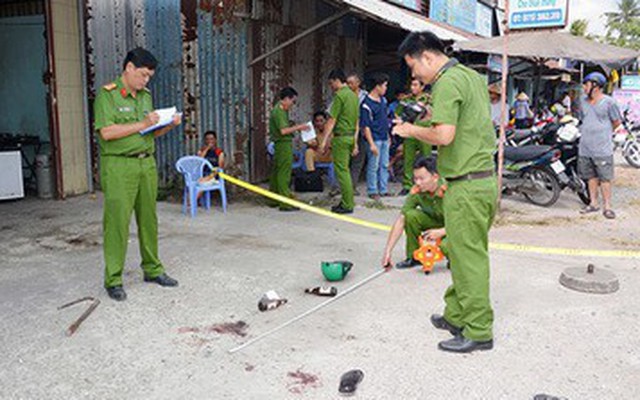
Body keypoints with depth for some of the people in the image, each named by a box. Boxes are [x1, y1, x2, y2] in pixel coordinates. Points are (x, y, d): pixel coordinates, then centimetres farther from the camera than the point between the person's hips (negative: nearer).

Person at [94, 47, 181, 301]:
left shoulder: (145, 96, 16)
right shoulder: (107, 94, -6)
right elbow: (106, 132, -17)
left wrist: (169, 125, 2)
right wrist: (142, 124, -15)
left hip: (147, 164, 7)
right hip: (119, 167, -6)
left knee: (149, 219, 11)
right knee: (117, 222, -4)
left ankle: (152, 269, 23)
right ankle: (113, 280, 5)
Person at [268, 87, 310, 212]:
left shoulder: (282, 110, 16)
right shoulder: (278, 111, -15)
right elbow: (283, 130, -23)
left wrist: (296, 128, 10)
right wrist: (298, 127, -16)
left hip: (282, 145, 10)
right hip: (283, 144, -10)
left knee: (277, 172, 14)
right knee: (284, 174, -9)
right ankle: (286, 203, -7)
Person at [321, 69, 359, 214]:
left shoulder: (340, 95, -11)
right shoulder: (353, 95, 15)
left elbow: (332, 121, -14)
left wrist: (325, 140, -11)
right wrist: (355, 142, 21)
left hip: (341, 137, -9)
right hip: (351, 136, 9)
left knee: (341, 170, -4)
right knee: (345, 170, 14)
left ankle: (347, 205, -2)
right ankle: (347, 201, 18)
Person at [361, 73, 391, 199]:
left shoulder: (383, 100, 10)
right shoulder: (366, 104, -16)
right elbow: (365, 126, -18)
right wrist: (371, 144, -21)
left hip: (384, 138, 8)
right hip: (375, 139, -8)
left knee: (384, 165, 13)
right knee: (373, 166, -1)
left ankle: (383, 189, 22)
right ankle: (372, 191, 9)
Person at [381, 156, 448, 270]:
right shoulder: (416, 191, -19)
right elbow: (400, 220, -17)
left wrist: (441, 232, -35)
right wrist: (388, 251, -22)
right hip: (435, 221, 4)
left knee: (446, 246, -35)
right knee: (411, 215, -23)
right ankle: (414, 257, -5)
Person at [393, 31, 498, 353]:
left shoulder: (447, 83, -14)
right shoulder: (473, 76, 16)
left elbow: (444, 135, -24)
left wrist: (412, 130, -7)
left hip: (466, 185, -10)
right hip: (485, 178, 10)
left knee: (469, 258, -1)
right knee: (464, 253, 17)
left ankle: (478, 331, 9)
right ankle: (456, 316, 29)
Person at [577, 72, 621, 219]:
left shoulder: (608, 102, -7)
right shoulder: (583, 100, 11)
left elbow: (617, 122, 1)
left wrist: (604, 131, 9)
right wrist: (587, 131, 13)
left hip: (602, 148, -6)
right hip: (585, 147, 6)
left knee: (605, 178, -3)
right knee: (591, 176, 12)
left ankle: (607, 207, 2)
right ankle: (593, 204, 22)